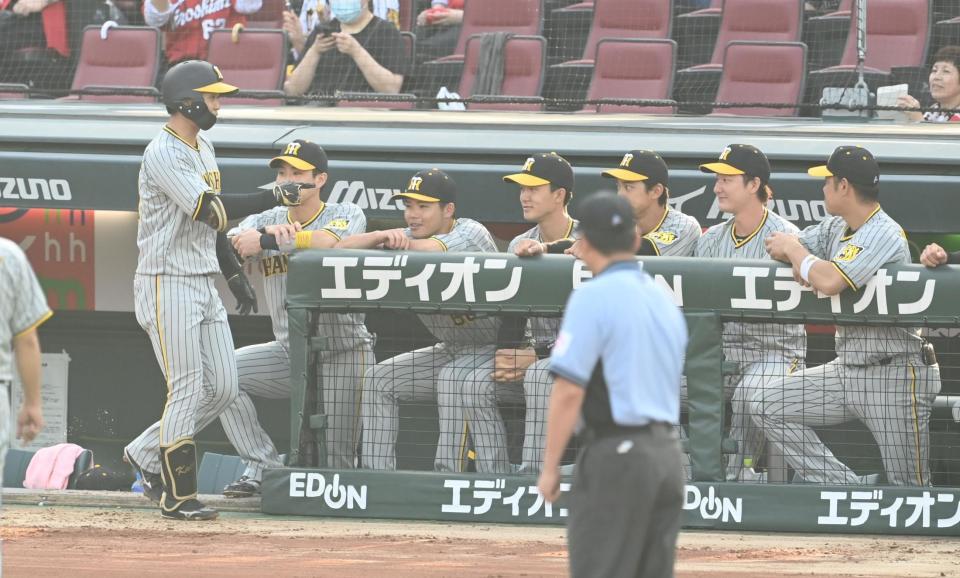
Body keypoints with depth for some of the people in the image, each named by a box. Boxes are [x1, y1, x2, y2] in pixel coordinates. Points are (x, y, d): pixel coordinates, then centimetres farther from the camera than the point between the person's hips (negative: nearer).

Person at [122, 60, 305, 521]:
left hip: (204, 284, 9)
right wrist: (273, 198, -22)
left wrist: (234, 273, 18)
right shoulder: (164, 153, -16)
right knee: (187, 391, -8)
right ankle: (177, 497, 0)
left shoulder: (203, 149, 15)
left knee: (222, 389, 7)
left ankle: (147, 453, 22)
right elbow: (209, 210, -25)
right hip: (168, 285, -9)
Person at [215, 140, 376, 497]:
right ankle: (263, 468, -11)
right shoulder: (266, 220, 6)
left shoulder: (347, 215, -6)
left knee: (336, 466, -11)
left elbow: (327, 243, -29)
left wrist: (265, 241, -26)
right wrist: (267, 233, -34)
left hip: (342, 355, -5)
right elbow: (232, 243, -15)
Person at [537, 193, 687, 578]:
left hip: (615, 458, -7)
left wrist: (550, 467, -10)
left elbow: (570, 390, -15)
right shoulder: (665, 300, 14)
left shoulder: (593, 297, -10)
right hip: (667, 455, 7)